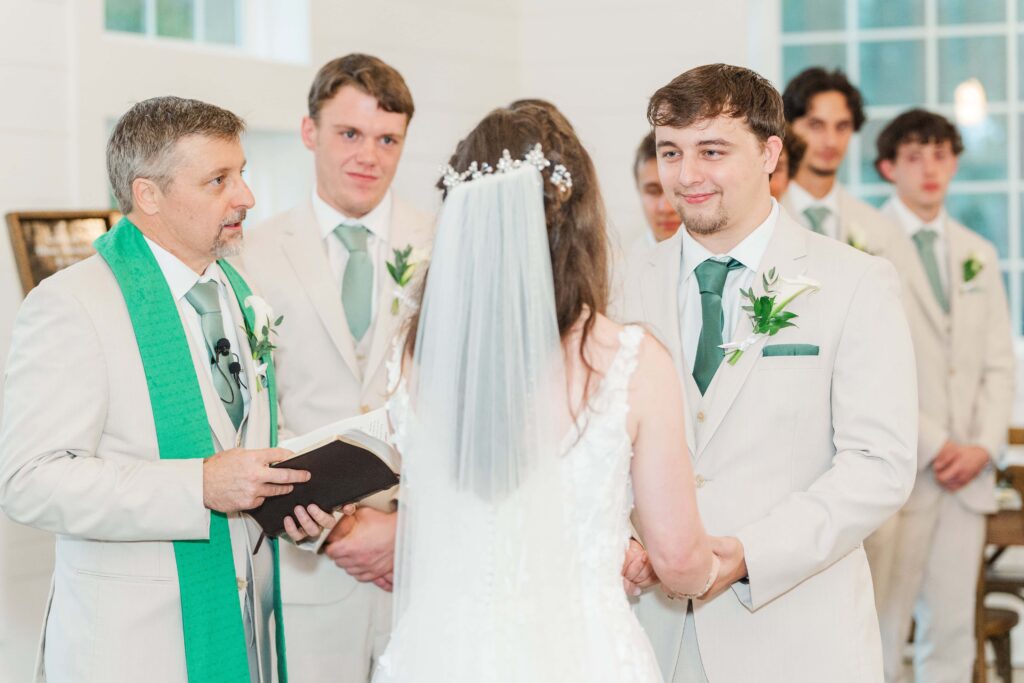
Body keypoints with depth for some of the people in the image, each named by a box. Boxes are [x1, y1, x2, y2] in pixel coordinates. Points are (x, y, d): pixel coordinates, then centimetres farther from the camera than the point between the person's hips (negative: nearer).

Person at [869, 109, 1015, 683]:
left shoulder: (979, 254, 16)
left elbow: (999, 363, 14)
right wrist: (932, 445, -11)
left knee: (953, 630, 7)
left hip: (968, 471, 6)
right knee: (884, 628, -5)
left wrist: (984, 446, -1)